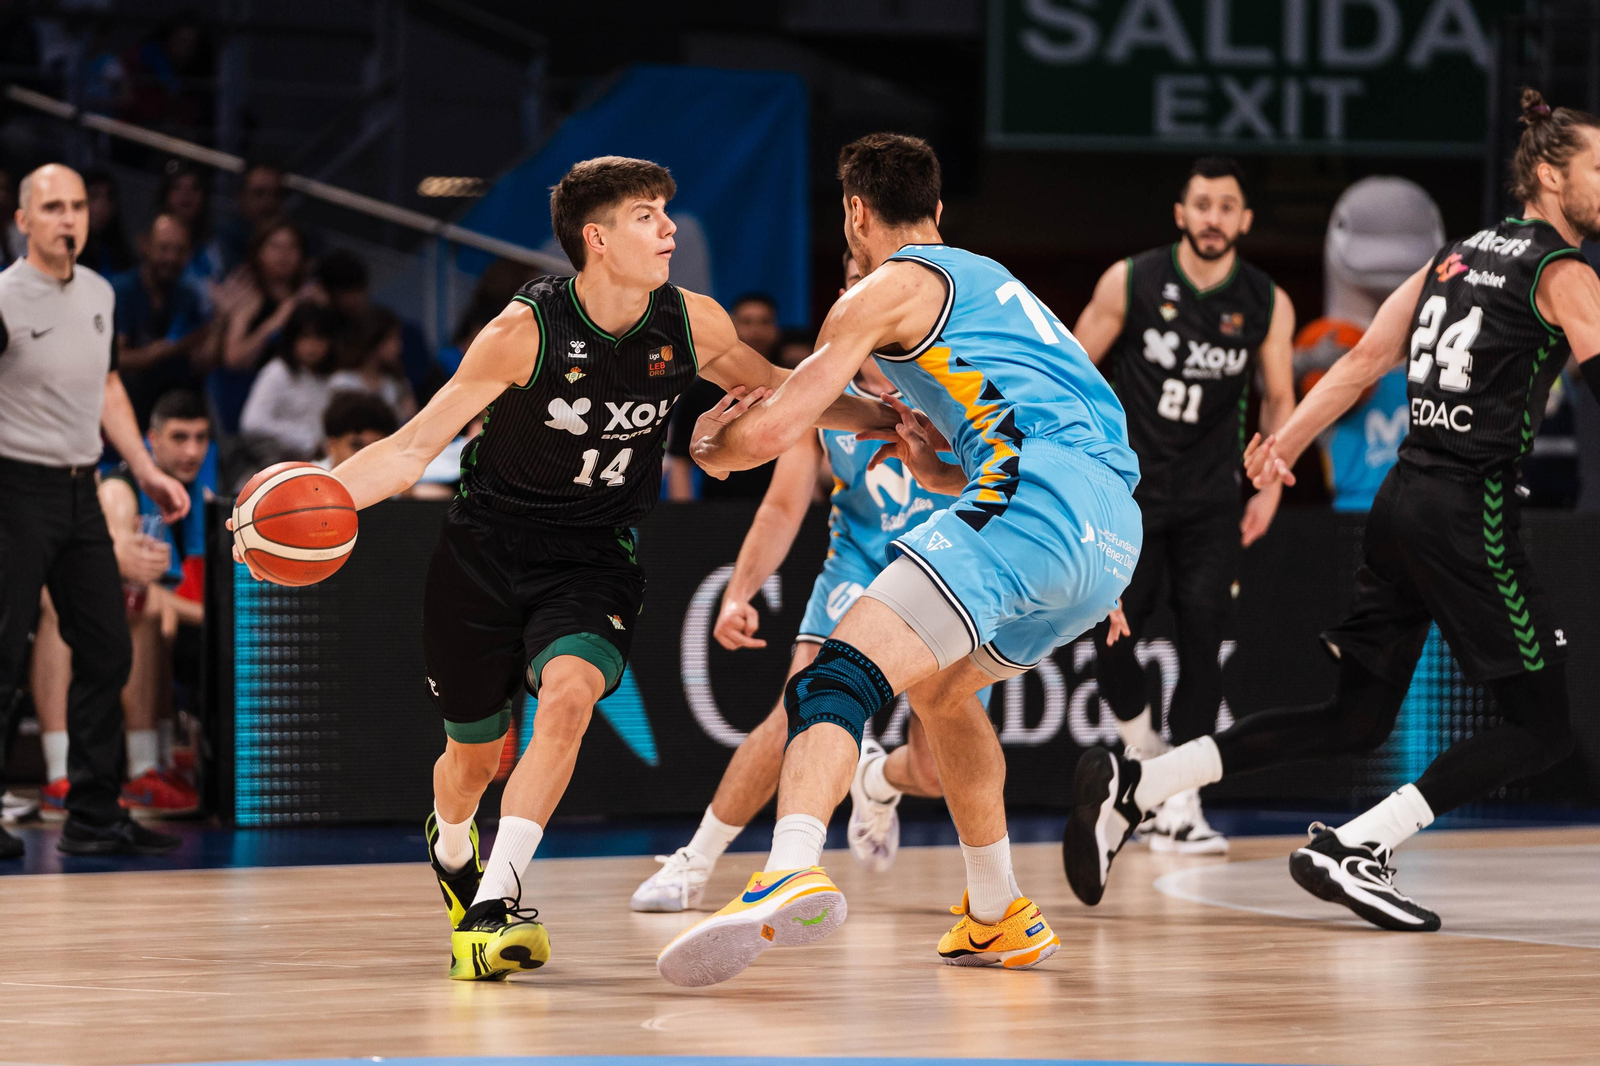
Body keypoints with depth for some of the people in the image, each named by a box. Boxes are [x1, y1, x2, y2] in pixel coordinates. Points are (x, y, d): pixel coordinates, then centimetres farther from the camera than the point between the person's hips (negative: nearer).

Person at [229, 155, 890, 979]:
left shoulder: (690, 325, -8)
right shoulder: (527, 331, -19)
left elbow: (777, 391, 14)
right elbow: (416, 445, -15)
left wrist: (887, 417, 6)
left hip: (593, 557, 2)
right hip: (486, 549, -2)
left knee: (569, 693, -29)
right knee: (476, 755, 10)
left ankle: (492, 905, -26)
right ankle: (451, 846, 49)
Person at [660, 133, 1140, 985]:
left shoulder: (889, 290, 9)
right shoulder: (985, 282, 35)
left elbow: (771, 431, 3)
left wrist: (712, 449, 24)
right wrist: (936, 458, 32)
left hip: (1040, 498, -9)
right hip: (1116, 536, 9)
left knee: (839, 677, -20)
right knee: (941, 686, 31)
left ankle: (791, 874, -46)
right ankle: (998, 920, 34)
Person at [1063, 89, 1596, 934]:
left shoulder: (1460, 254, 18)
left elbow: (1364, 359, 15)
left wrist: (1286, 442, 14)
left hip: (1402, 499, 8)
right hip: (1469, 513, -8)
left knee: (1356, 720, 13)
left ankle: (1129, 788, 4)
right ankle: (1351, 852, -11)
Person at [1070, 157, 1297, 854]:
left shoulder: (1267, 304, -2)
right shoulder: (1130, 282, -7)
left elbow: (1278, 399, 10)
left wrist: (1271, 488, 1)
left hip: (1211, 499, 1)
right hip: (1128, 488, -1)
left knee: (1201, 641, -9)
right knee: (1111, 635, -7)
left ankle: (1179, 810, -6)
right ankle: (1143, 746, 24)